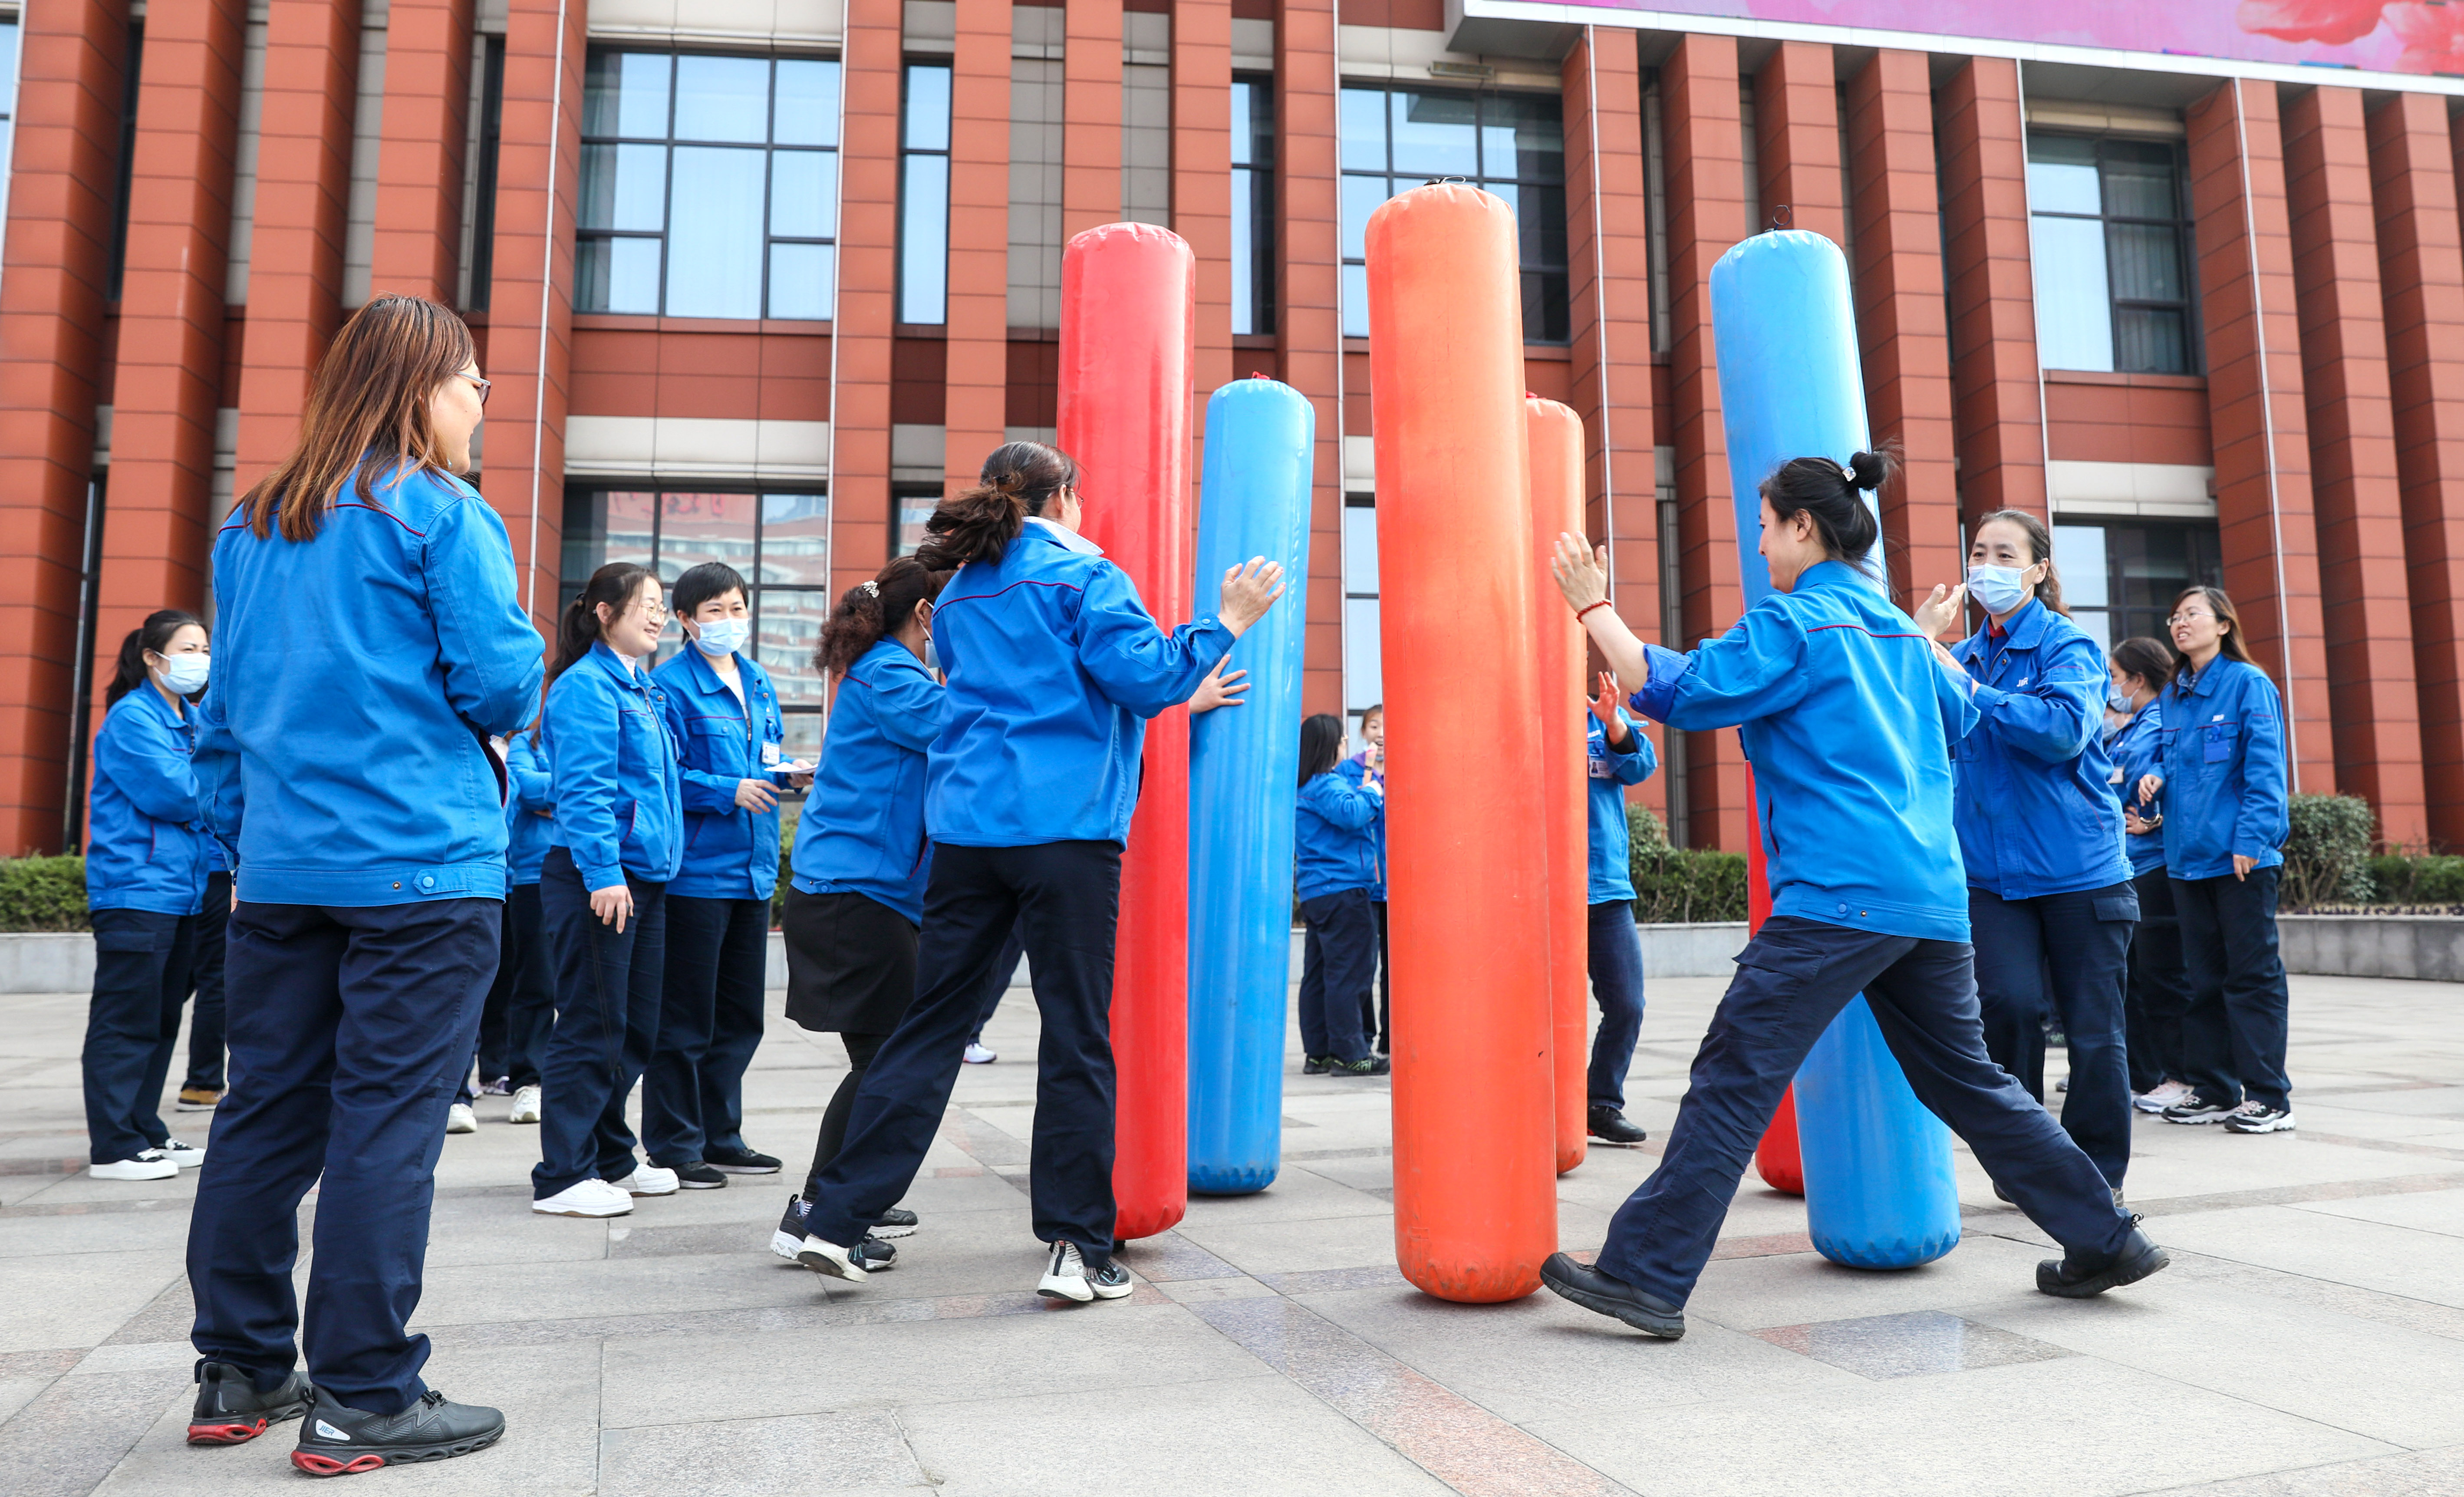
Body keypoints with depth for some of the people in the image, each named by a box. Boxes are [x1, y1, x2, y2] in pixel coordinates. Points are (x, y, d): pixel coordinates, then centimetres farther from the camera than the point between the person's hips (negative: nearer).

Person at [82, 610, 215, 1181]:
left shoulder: (193, 720, 18)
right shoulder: (132, 718, -9)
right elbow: (170, 792, -18)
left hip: (182, 890, 9)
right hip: (136, 891, -9)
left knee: (162, 1020, 13)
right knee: (127, 1020, -5)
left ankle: (146, 1133, 21)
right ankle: (113, 1146, 1)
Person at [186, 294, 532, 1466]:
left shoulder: (251, 527, 15)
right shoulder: (442, 513, -6)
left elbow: (223, 709, 18)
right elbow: (500, 684, -11)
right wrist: (517, 674, 11)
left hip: (280, 871, 7)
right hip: (421, 868, -7)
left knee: (265, 1114, 12)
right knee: (387, 1121, -3)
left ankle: (240, 1374, 24)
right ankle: (363, 1399, 4)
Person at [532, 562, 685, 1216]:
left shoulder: (643, 689, 18)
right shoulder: (586, 686, -10)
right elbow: (584, 790, -18)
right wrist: (604, 873, -23)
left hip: (643, 876, 9)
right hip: (597, 877, -9)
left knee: (635, 1027, 14)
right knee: (592, 1027, -4)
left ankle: (611, 1159, 26)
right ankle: (563, 1176, 6)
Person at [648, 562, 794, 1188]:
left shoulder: (758, 683, 14)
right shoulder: (672, 685, -8)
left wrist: (789, 774, 2)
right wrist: (730, 791, -22)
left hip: (753, 870, 8)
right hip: (696, 871, -8)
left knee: (740, 1016, 14)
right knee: (684, 1019, 0)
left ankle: (720, 1135, 27)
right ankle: (673, 1148, 11)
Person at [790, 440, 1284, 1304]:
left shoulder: (960, 594, 20)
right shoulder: (1082, 576, -1)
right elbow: (1146, 678, -10)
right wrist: (1225, 626, 1)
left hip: (965, 827, 6)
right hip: (1065, 827, -6)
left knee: (932, 1024, 10)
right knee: (1077, 1034, 0)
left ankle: (837, 1218, 10)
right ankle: (1078, 1248, 4)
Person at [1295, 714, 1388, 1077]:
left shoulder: (1307, 787, 19)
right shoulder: (1327, 785, -12)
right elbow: (1352, 815, -28)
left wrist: (1366, 788, 13)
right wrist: (1372, 792, -12)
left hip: (1315, 894, 10)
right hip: (1341, 891, -10)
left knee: (1319, 974, 10)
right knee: (1350, 973, -6)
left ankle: (1318, 1053, 14)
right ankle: (1349, 1054, -4)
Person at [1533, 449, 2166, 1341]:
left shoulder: (1793, 621, -5)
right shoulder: (1900, 629, 19)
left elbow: (1679, 693, -11)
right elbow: (1962, 716, 33)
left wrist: (1593, 608, -4)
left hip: (1840, 897, -8)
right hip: (1933, 898, 8)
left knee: (1735, 1078, -7)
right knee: (1965, 1080, 20)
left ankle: (1646, 1276, -6)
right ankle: (2104, 1241, 27)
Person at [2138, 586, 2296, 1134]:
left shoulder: (2249, 684, -6)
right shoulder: (2173, 696, 14)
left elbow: (2264, 769, -11)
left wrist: (2251, 838, -18)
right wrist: (2155, 775, 0)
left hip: (2240, 856, -7)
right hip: (2188, 854, 7)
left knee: (2252, 975, -2)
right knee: (2203, 976, 11)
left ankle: (2268, 1097, 3)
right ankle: (2213, 1089, 19)